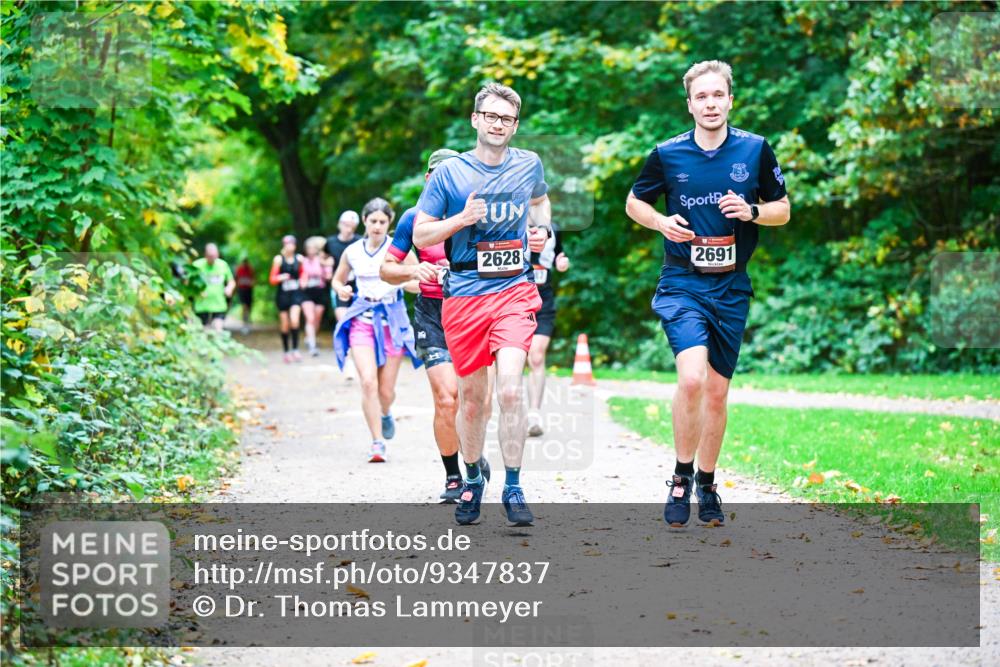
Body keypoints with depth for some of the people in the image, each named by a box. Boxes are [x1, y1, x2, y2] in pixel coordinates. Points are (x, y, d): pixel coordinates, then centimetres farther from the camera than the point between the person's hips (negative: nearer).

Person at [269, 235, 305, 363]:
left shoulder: (299, 258, 3)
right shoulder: (279, 259, -4)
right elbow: (272, 279, -2)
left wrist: (302, 281, 4)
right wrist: (281, 278, -21)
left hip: (296, 293, 1)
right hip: (282, 294, -1)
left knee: (294, 321, -18)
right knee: (285, 325, 4)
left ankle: (295, 349, -12)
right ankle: (286, 351, 16)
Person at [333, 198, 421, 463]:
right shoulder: (352, 252, 5)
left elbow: (422, 283, 0)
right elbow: (337, 279, 20)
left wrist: (401, 280, -20)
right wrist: (342, 290, -2)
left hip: (392, 319, -1)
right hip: (362, 319, 1)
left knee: (386, 390, 4)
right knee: (368, 382, -18)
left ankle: (385, 414, 41)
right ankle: (378, 442, -13)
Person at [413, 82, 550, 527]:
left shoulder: (529, 165, 7)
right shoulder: (449, 172, 0)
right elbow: (421, 235, 3)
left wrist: (542, 232, 10)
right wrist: (462, 219, -13)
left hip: (514, 290, 0)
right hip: (464, 295, 0)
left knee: (509, 386, -17)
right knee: (472, 397, 8)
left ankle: (513, 488, -8)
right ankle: (472, 480, 29)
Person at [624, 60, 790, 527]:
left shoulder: (755, 150, 2)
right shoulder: (667, 154, -1)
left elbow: (782, 210, 11)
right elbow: (634, 203, 13)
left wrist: (751, 211, -11)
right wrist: (661, 222, -8)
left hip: (731, 288, 2)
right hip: (682, 284, -2)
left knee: (716, 392, 9)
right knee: (691, 379, -22)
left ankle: (706, 484, 27)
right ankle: (681, 478, -3)